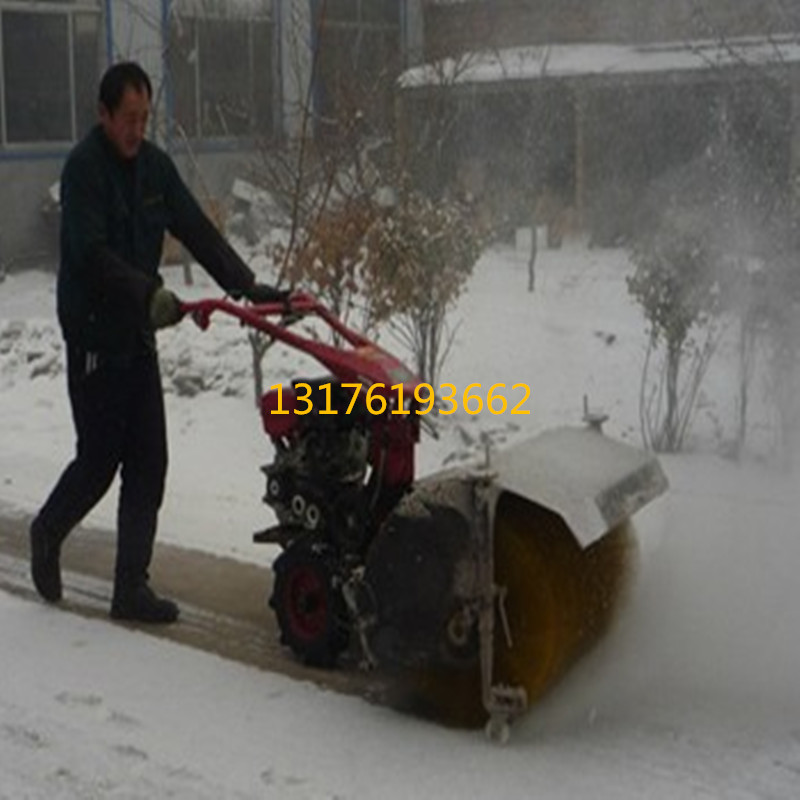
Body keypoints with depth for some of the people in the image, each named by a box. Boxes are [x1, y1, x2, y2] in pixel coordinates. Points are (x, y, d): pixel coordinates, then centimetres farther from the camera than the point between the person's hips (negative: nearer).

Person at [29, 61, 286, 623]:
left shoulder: (154, 165, 8)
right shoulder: (85, 167, -14)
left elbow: (197, 230, 5)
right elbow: (91, 254, -25)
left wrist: (249, 287, -6)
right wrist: (150, 292, -38)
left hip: (139, 334, 7)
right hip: (95, 337, -6)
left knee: (148, 463, 3)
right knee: (99, 458, 2)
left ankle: (132, 587, 11)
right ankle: (48, 533, 32)